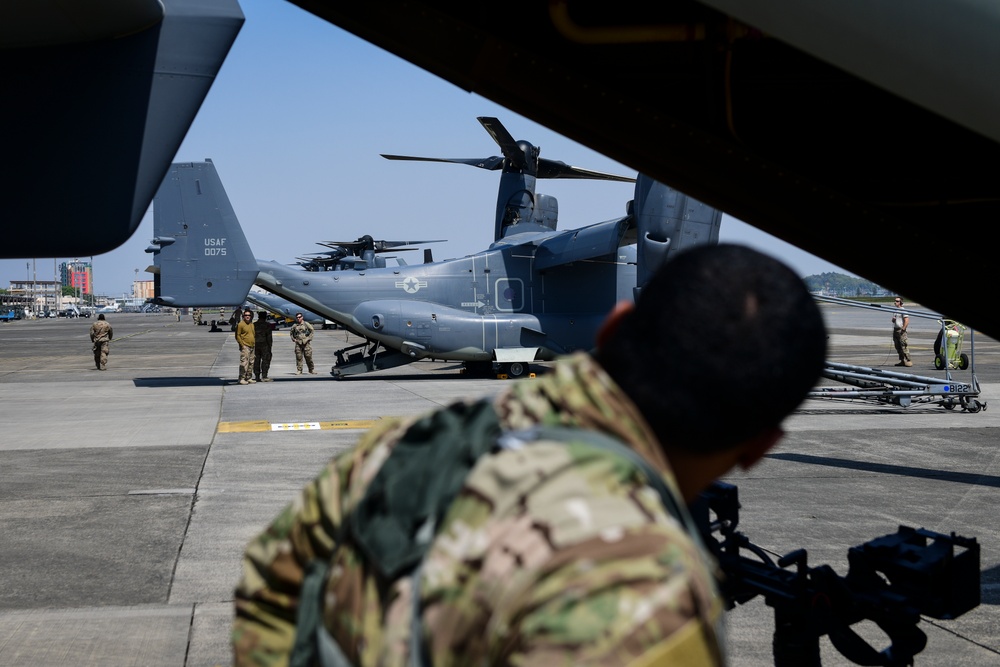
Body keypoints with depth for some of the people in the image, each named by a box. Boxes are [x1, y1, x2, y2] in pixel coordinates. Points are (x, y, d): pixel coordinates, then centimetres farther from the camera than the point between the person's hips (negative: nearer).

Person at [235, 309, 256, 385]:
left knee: (251, 363, 10)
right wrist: (241, 344, -14)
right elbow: (237, 335, -8)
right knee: (244, 362, -13)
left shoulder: (252, 324, 16)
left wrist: (255, 343, 16)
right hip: (245, 347, -8)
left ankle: (249, 378, 18)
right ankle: (242, 378, -13)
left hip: (252, 347, 8)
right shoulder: (240, 324, -6)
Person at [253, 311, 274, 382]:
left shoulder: (254, 325, 7)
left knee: (256, 361, 8)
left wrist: (253, 346, 12)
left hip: (256, 345, 4)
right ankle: (264, 376, -12)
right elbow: (269, 336, -8)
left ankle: (257, 376, 9)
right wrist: (270, 346, -5)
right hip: (264, 345, -4)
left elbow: (252, 335, 8)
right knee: (265, 360, -3)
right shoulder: (267, 325, -5)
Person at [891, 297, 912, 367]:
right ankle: (902, 361, 15)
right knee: (898, 347, 9)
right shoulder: (895, 310, 18)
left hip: (901, 330, -9)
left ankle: (908, 361, -13)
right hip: (895, 330, 9)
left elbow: (907, 321, -14)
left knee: (904, 346, -12)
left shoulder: (903, 310, -8)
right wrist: (893, 319, 3)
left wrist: (903, 329, -19)